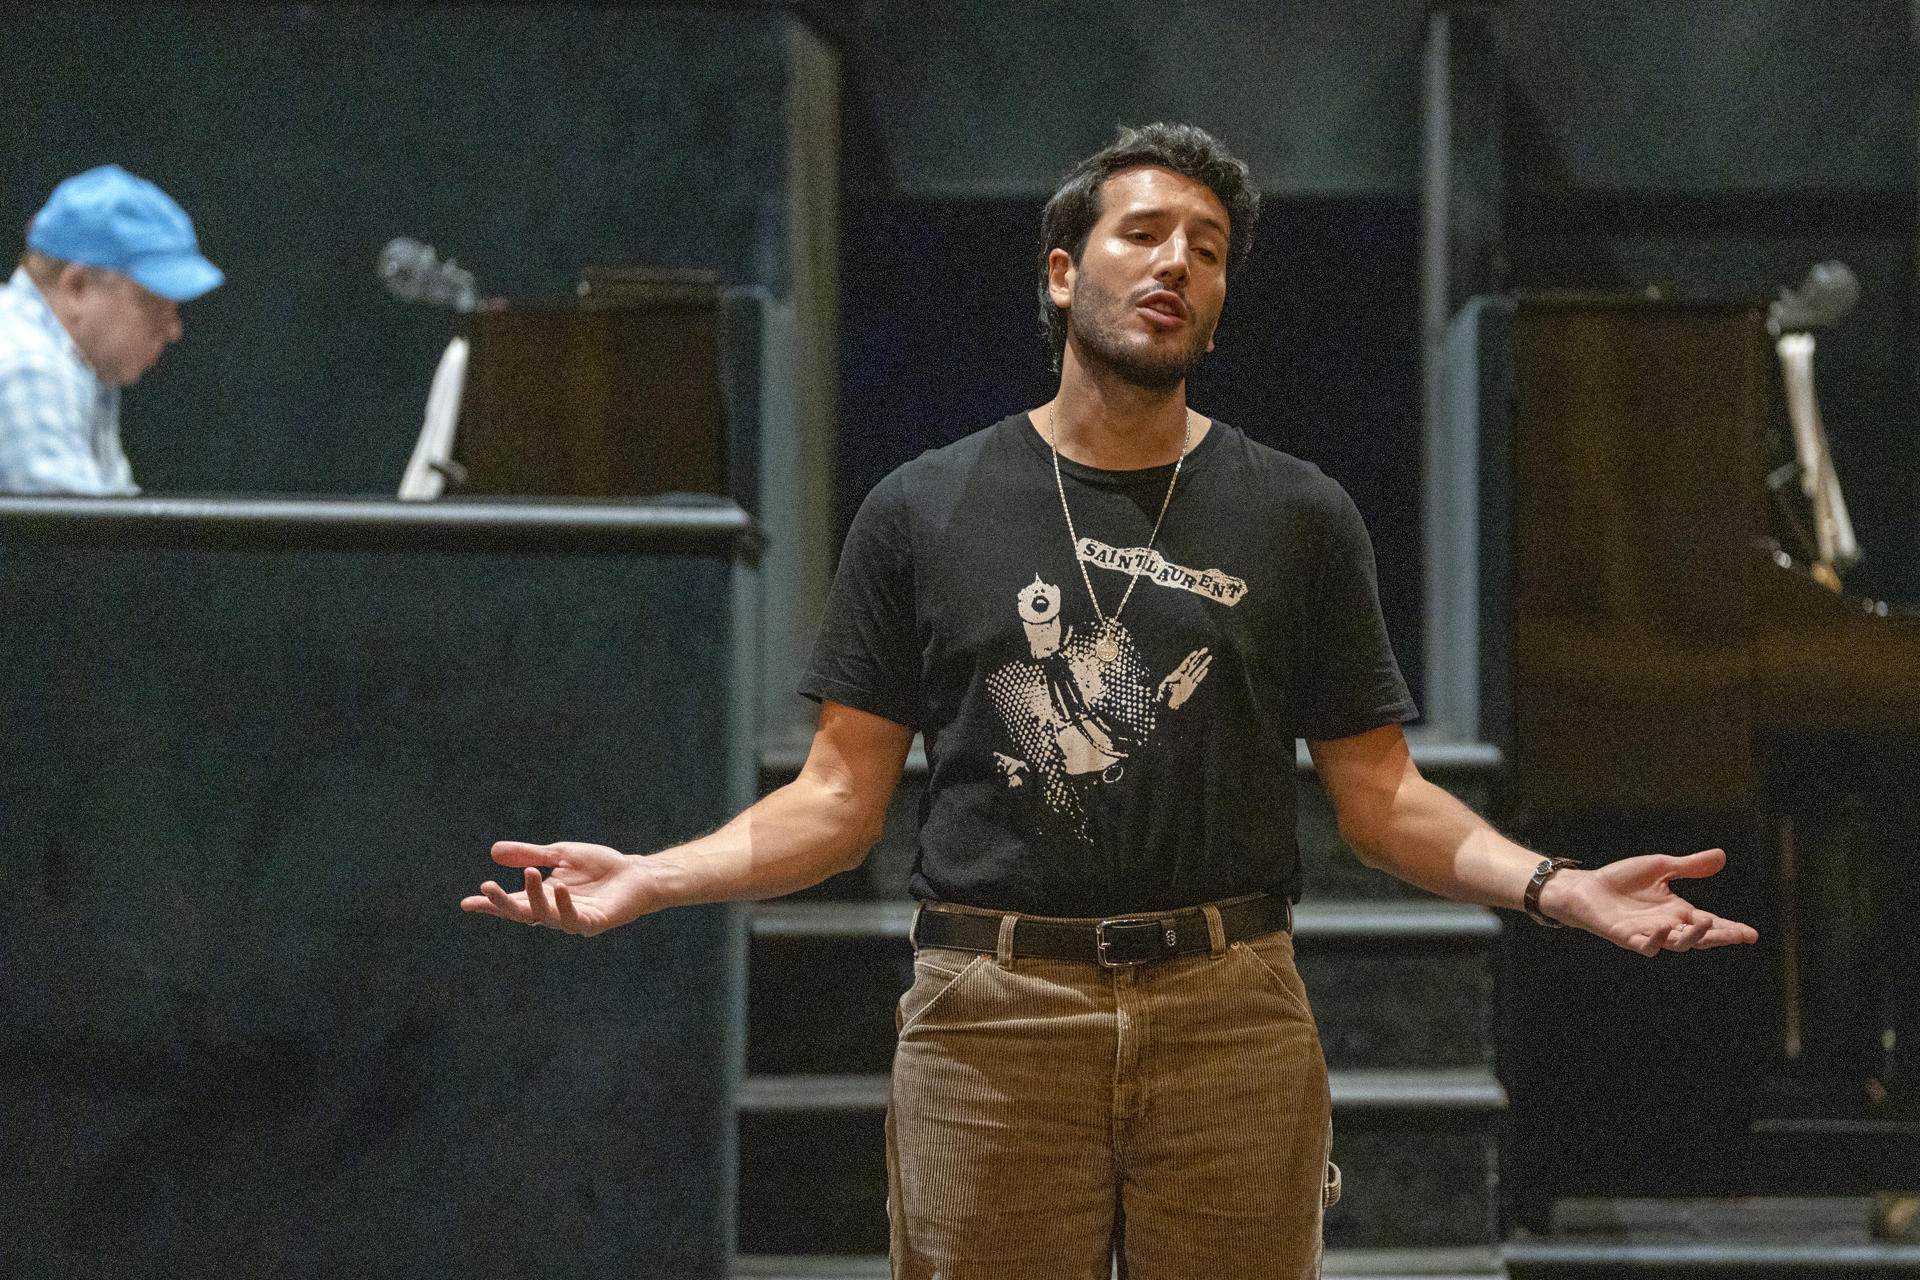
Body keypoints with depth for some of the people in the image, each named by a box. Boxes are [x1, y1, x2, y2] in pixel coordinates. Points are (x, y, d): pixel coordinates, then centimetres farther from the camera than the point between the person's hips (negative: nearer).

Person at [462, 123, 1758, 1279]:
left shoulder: (1299, 517, 10)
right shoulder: (924, 511, 8)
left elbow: (1381, 796, 9)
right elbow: (842, 799, 8)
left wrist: (1556, 887, -8)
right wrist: (647, 881, -7)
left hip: (1232, 1016, 1)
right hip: (993, 1025, 0)